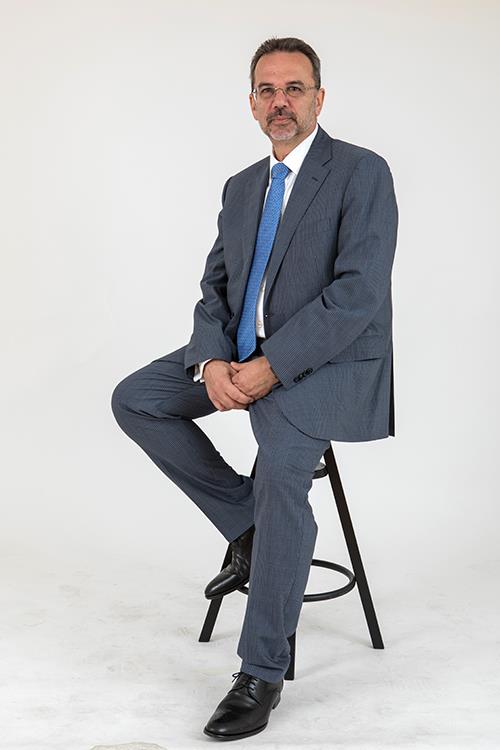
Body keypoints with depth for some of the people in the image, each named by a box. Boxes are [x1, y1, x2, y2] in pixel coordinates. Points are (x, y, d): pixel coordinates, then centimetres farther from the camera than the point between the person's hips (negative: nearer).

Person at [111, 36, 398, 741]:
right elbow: (215, 287, 11)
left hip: (325, 363, -7)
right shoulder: (242, 186, 14)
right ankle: (247, 525, 3)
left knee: (281, 472, -31)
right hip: (242, 354, 8)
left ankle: (262, 672, -15)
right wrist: (213, 362, -10)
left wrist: (271, 366, -24)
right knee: (135, 400, -7)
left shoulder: (363, 172, -8)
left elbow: (358, 292, -18)